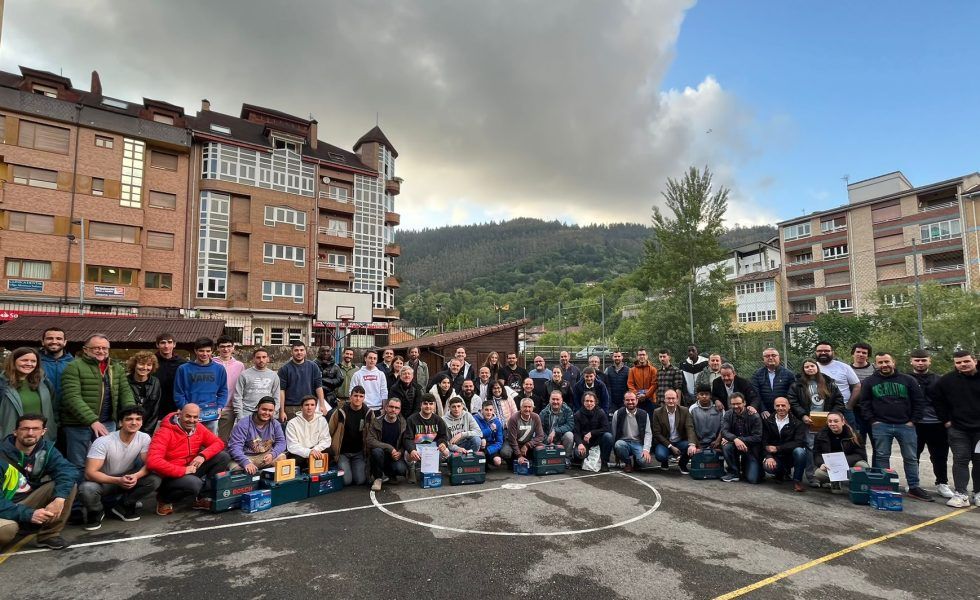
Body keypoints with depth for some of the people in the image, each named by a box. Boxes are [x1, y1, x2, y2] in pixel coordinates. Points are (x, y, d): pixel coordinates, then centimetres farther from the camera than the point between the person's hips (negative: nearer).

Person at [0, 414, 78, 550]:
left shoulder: (45, 449, -6)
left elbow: (68, 470, -20)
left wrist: (59, 498, -37)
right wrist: (28, 514, -32)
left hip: (29, 500, 5)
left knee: (69, 486, -19)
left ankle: (49, 535, -7)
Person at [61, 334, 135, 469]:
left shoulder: (116, 368, 10)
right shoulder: (74, 367, -9)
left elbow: (125, 391, 8)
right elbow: (72, 398, -17)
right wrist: (92, 421, -25)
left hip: (108, 423, 5)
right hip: (78, 425, -5)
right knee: (78, 466, 7)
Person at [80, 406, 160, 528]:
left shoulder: (144, 438, -15)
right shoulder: (103, 442, -25)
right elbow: (90, 473, -27)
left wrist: (136, 476, -33)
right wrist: (118, 480, -39)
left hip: (127, 478, 3)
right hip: (103, 481, -3)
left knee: (154, 480, -23)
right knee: (87, 489, -36)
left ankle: (123, 507, 2)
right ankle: (96, 512, -1)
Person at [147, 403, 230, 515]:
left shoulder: (199, 428, -2)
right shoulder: (165, 432, -21)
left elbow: (218, 443, 2)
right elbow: (153, 462, -31)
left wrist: (203, 455, -18)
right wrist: (183, 470, -28)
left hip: (191, 469, 6)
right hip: (171, 475, -6)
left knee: (223, 457, -9)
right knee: (194, 483, -35)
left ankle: (201, 497, 0)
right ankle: (164, 499, -1)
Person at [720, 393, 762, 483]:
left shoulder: (754, 416, -11)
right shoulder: (728, 415, -3)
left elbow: (757, 437, -15)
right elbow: (724, 431, -15)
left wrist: (740, 440, -24)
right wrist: (735, 439, -36)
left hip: (751, 449, -2)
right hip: (735, 445, 2)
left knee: (753, 479, -15)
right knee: (726, 446, -34)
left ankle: (745, 466, 22)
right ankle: (734, 472, -8)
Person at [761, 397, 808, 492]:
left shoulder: (797, 422, -3)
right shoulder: (767, 421, 3)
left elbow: (799, 442, -15)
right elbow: (764, 442, -2)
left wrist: (777, 448, -18)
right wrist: (768, 456, -19)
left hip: (791, 455, -1)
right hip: (775, 456, 1)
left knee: (800, 451, -34)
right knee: (768, 466, -30)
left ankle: (797, 480, -11)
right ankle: (782, 472, 10)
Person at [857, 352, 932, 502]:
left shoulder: (907, 380, 5)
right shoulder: (869, 382, 4)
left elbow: (919, 401, 6)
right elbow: (863, 403, 5)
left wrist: (913, 420, -1)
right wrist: (873, 420, -4)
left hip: (905, 425, 1)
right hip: (881, 426, 0)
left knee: (911, 458, 7)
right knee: (882, 457, 3)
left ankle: (914, 488, 18)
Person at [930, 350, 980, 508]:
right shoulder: (947, 380, -2)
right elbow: (937, 400, 8)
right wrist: (945, 420, 4)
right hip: (957, 428, 0)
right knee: (961, 460, 0)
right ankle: (960, 495, -1)